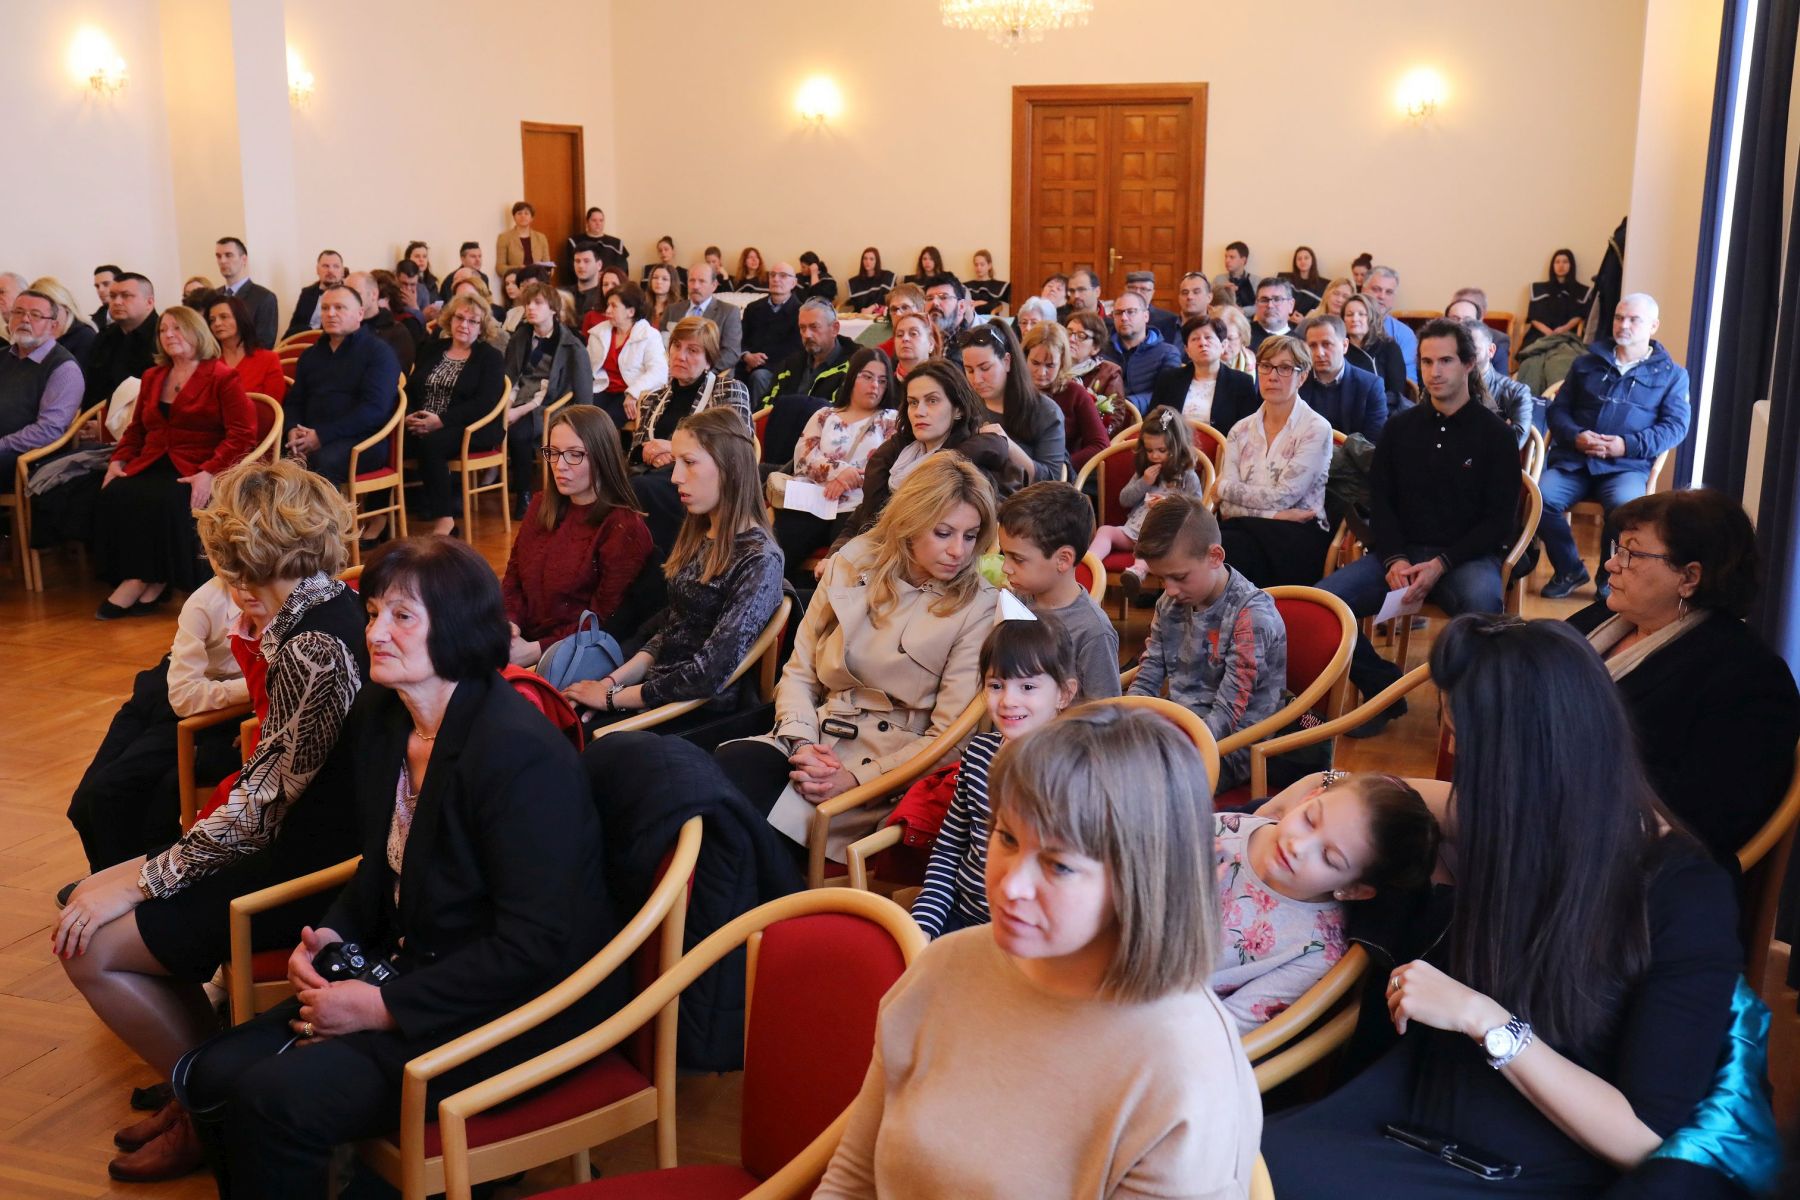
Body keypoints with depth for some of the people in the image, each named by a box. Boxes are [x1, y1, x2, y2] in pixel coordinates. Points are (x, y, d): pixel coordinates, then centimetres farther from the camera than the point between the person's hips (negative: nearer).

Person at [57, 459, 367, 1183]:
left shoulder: (316, 647, -26)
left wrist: (145, 882, -13)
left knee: (91, 948, -5)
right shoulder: (322, 610, 5)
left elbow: (263, 808, -22)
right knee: (87, 901, 15)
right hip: (293, 841, 10)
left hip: (315, 870, -10)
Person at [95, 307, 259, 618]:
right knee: (114, 495, -26)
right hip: (152, 465, 6)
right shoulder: (152, 377, 23)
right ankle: (148, 582, -23)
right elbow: (136, 429, 29)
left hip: (194, 472, -6)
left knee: (163, 500, -36)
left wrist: (209, 473, -20)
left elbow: (242, 435, -8)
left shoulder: (223, 378, 1)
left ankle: (145, 582, -24)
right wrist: (118, 461, 9)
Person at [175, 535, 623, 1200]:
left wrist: (386, 1008, -20)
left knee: (274, 1100, -22)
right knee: (211, 1077, -2)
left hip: (515, 1008, -9)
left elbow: (533, 946, -23)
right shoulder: (382, 716, 5)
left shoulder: (520, 752, -23)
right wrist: (334, 933, 1)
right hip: (413, 966, 9)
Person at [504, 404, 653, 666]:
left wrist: (535, 651, -16)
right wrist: (510, 624, -5)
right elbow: (512, 582, 16)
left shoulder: (624, 529, -9)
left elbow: (602, 623, -9)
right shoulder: (540, 506, 14)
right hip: (521, 641, 7)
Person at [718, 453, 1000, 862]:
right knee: (726, 766, -29)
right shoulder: (850, 567, 8)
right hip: (819, 740, 4)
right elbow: (798, 674, 10)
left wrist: (856, 779, -17)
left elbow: (949, 735, -7)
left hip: (893, 760, -4)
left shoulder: (977, 607, -3)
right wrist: (802, 745, -10)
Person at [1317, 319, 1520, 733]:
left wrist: (1441, 564, -16)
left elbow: (1501, 521, -2)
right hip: (1401, 552, 3)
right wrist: (1394, 559, -10)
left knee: (1483, 604, -39)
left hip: (1466, 556, -3)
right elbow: (1380, 502, 9)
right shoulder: (1401, 427, 12)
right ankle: (1384, 690, -1)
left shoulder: (1495, 434, 2)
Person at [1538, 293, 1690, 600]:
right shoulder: (1587, 363, 21)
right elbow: (1557, 409, 16)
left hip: (1627, 466, -2)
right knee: (1542, 498, -30)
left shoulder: (1671, 374, 14)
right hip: (1573, 460, 2)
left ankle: (1611, 578, -9)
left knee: (1624, 506, -36)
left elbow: (1676, 426, 3)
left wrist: (1629, 445, -13)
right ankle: (1569, 571, -6)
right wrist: (1575, 436, -7)